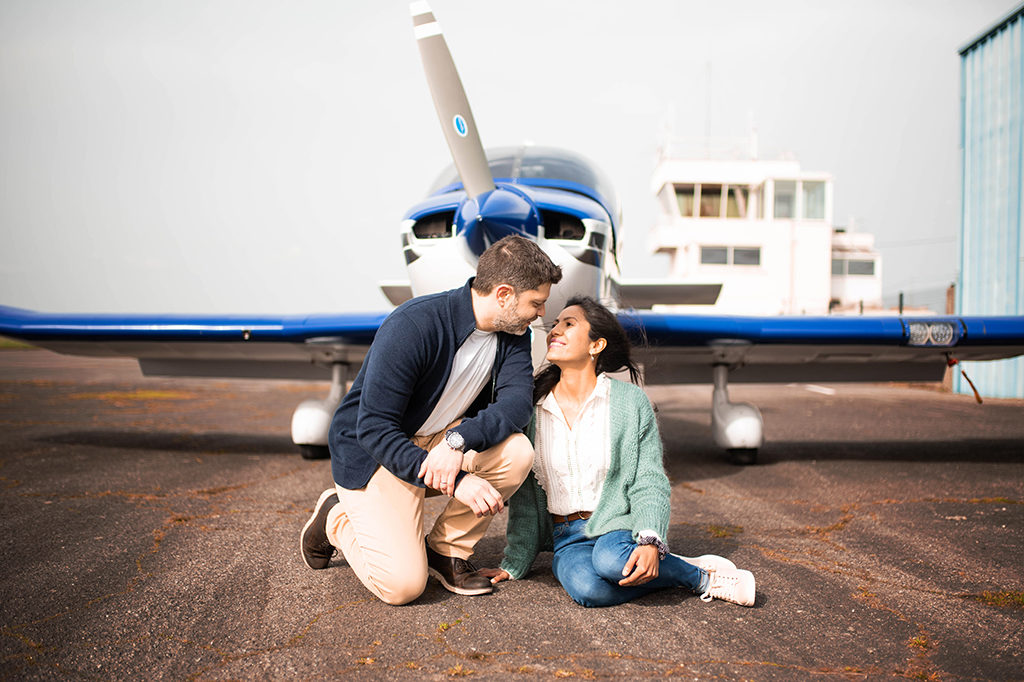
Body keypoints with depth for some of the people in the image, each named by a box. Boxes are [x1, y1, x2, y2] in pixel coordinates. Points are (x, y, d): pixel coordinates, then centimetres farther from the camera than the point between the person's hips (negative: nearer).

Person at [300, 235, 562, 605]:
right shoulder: (411, 326, -28)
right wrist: (457, 482, -35)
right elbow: (375, 429, -28)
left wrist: (459, 441, -40)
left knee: (517, 452, -24)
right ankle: (335, 517, 12)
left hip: (439, 438, 6)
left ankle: (447, 549, -2)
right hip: (372, 452, -6)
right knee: (403, 585, -18)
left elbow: (517, 403, -21)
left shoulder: (513, 333, -8)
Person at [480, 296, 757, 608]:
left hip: (618, 524, -2)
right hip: (566, 537, 2)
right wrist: (513, 565, 8)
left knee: (611, 561, -37)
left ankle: (702, 576, -9)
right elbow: (525, 494, 9)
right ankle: (698, 577, -11)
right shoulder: (533, 406, 4)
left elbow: (649, 482, -4)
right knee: (586, 588, -32)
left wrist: (650, 541, -21)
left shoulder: (630, 401, -3)